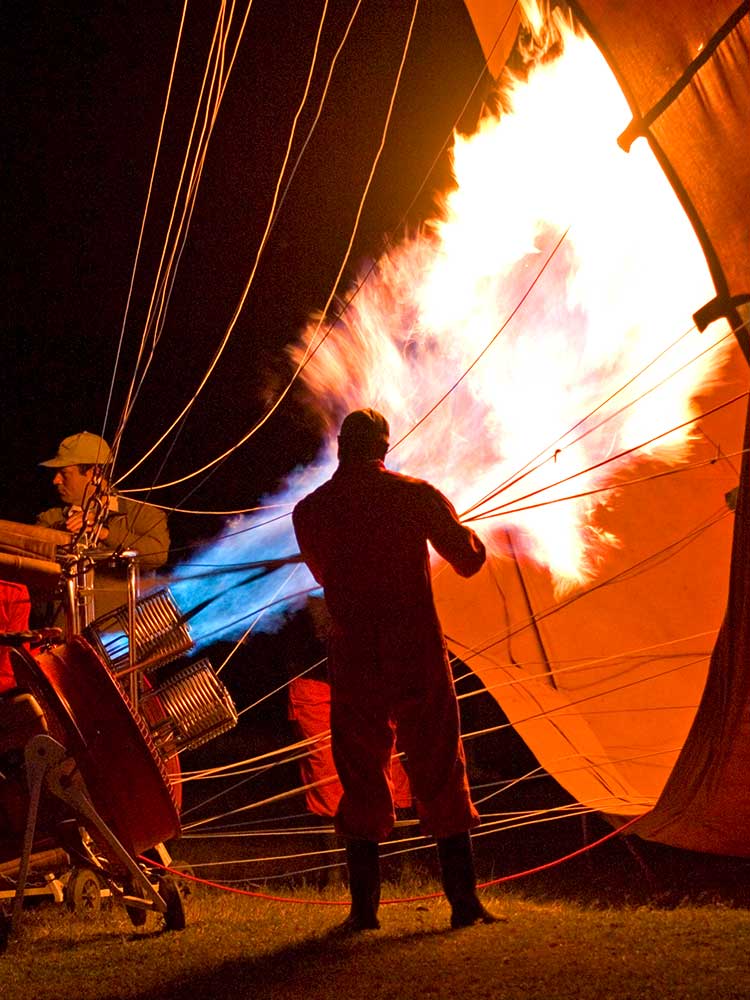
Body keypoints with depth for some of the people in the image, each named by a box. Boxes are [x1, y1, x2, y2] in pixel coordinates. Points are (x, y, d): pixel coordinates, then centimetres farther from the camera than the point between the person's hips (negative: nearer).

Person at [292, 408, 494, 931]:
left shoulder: (310, 510, 2)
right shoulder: (416, 494, -3)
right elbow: (470, 560, 1)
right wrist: (463, 530, 22)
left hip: (355, 661, 1)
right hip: (420, 655, -1)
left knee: (362, 779, 9)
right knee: (441, 775, 7)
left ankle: (365, 906, 9)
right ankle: (464, 900, 7)